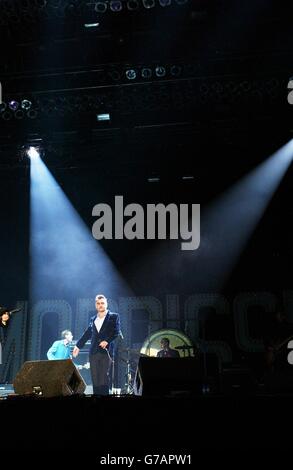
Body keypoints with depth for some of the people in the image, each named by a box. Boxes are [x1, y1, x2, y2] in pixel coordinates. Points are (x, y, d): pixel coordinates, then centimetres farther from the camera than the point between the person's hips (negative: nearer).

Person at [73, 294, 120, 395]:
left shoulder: (114, 317, 5)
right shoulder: (93, 319, 19)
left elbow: (116, 332, -4)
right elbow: (87, 334, 26)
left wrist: (107, 341, -16)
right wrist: (78, 345, 28)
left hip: (106, 352, -4)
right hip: (94, 353, 5)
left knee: (104, 379, -11)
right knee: (95, 380, 2)